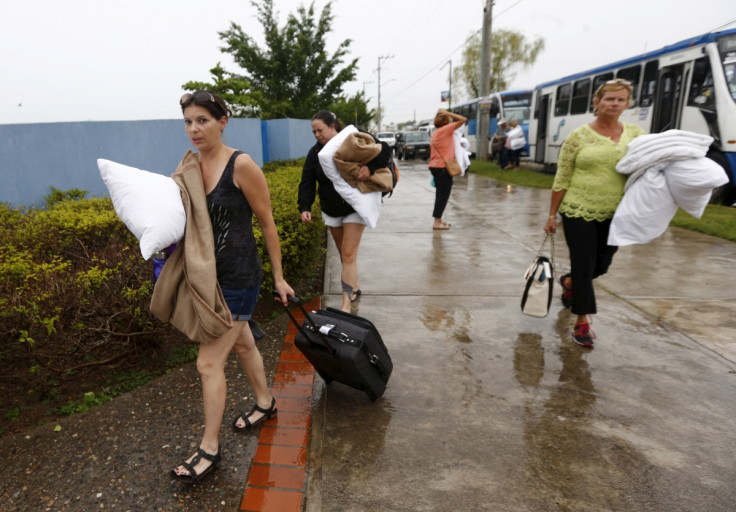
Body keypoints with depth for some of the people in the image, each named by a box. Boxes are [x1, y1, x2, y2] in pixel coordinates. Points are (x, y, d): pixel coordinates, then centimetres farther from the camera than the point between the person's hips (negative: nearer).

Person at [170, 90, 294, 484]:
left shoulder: (241, 165, -16)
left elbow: (267, 224, -10)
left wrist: (278, 278, -5)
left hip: (237, 278, -7)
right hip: (206, 275, 7)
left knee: (209, 363, -2)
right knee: (241, 344, 23)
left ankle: (209, 449, 17)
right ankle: (265, 403, 47)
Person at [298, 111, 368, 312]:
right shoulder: (315, 152, 1)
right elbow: (307, 182, -3)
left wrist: (369, 168, -35)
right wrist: (304, 207, -17)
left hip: (354, 208, -5)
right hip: (330, 211, 5)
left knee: (349, 254, -9)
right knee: (344, 254, 13)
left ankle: (346, 303, -6)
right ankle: (355, 288, 32)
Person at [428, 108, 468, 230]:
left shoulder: (435, 132, 13)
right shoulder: (446, 129, -11)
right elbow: (463, 119, -13)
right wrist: (448, 113, -9)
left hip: (434, 166, 8)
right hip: (443, 167, -8)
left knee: (440, 193, 16)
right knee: (443, 194, -5)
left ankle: (438, 219, 22)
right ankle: (437, 222, -6)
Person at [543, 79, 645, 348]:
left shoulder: (636, 134, 5)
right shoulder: (579, 136, -3)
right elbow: (561, 179, -2)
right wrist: (552, 215, -2)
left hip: (614, 215, 4)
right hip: (578, 212, -3)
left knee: (601, 266, 15)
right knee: (583, 267, 0)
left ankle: (569, 282, 47)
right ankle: (582, 323, 14)